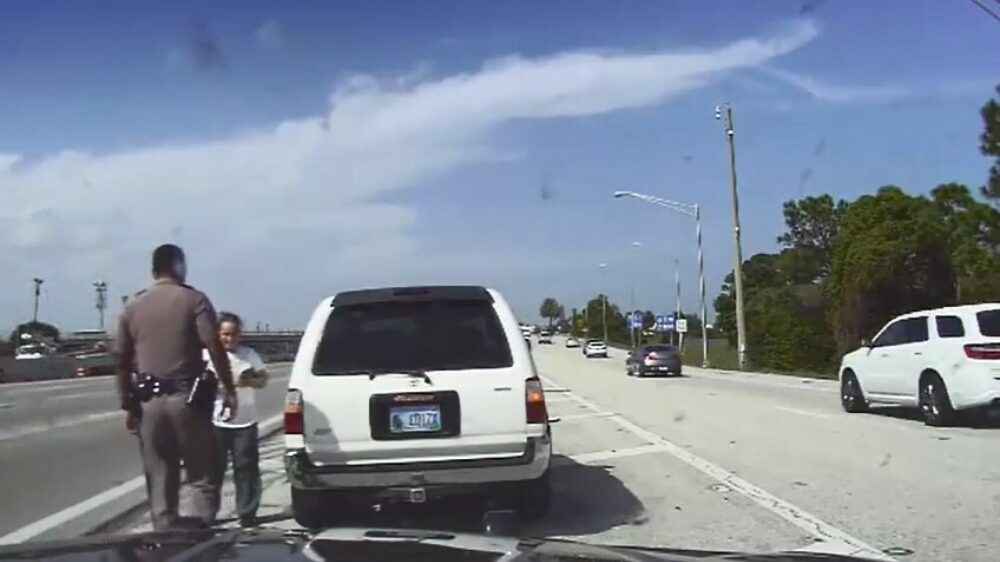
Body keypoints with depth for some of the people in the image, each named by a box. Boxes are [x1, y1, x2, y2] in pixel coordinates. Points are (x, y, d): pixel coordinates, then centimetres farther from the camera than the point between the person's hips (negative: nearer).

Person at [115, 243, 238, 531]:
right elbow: (214, 347, -11)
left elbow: (122, 361, 11)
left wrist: (128, 404, 16)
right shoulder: (193, 300, -3)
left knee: (159, 478, 12)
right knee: (202, 474, 3)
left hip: (148, 400, 4)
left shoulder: (133, 307, 11)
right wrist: (229, 389, -6)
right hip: (186, 396, -4)